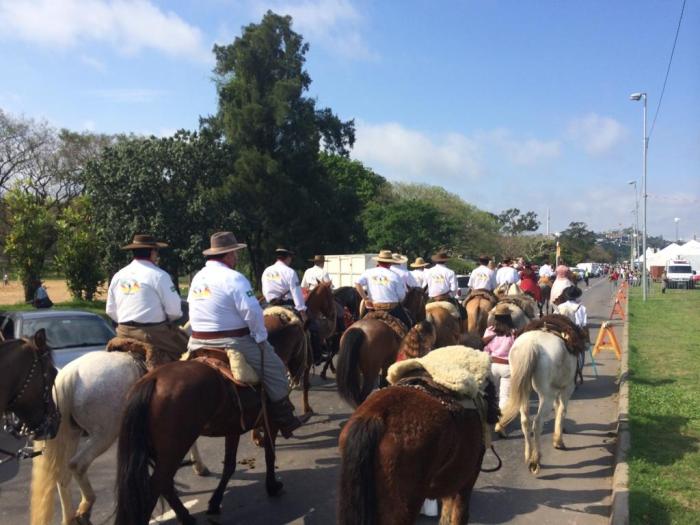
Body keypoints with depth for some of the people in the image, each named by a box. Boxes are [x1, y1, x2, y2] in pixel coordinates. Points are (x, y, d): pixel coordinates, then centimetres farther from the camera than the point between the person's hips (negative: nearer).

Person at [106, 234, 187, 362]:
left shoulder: (118, 276, 8)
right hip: (154, 333, -7)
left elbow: (110, 310, 14)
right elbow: (174, 309, -11)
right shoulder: (158, 275, -11)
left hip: (124, 333, 7)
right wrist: (165, 320, 9)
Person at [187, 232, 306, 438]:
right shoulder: (233, 278, -14)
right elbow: (252, 311, -20)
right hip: (231, 343, -7)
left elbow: (197, 310, 16)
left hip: (197, 343, 8)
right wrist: (262, 337, -8)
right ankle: (284, 419, 10)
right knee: (274, 367, 5)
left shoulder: (197, 277, 11)